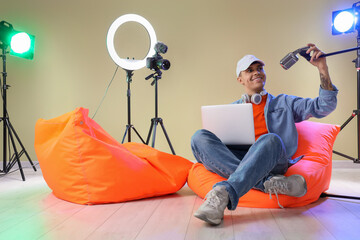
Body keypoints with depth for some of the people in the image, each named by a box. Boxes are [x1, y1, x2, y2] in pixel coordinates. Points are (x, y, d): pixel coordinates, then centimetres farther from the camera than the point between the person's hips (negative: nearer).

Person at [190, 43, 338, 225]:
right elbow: (218, 140, 18)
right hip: (232, 161, 2)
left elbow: (325, 106, 14)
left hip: (271, 162, -1)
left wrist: (322, 68, 4)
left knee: (270, 140, -35)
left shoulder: (284, 102, 24)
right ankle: (267, 182, -34)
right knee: (200, 137, -24)